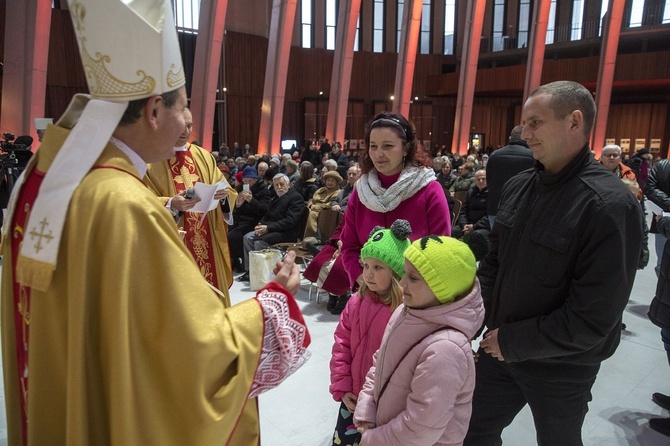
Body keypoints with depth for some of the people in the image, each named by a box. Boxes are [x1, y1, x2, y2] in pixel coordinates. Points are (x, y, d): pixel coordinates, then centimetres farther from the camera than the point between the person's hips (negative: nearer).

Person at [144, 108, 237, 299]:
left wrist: (224, 194, -13)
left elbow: (224, 188, 11)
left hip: (207, 241, 4)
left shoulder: (203, 156, 11)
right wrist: (171, 204, -26)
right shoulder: (150, 159, -3)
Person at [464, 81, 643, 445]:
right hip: (500, 347, 6)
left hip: (561, 366, -5)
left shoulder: (609, 206, -22)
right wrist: (488, 320, -3)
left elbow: (594, 317, -24)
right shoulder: (518, 187, -1)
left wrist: (513, 341, -17)